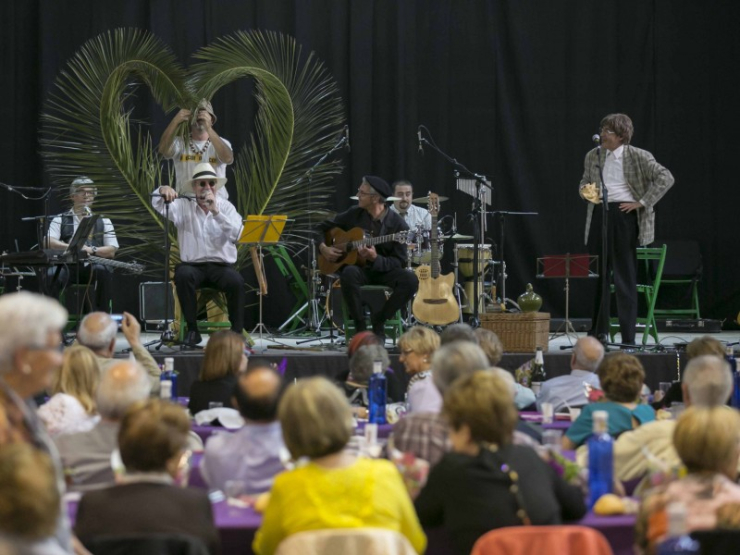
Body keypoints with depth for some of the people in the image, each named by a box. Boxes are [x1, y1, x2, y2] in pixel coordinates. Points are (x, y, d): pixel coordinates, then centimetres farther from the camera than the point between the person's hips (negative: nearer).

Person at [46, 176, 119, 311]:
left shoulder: (103, 221, 15)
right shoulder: (60, 220, 13)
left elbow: (111, 251, 6)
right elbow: (49, 243, -3)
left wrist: (91, 250, -13)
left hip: (91, 267, 1)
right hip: (67, 266, -1)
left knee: (103, 270, -33)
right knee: (53, 274, -34)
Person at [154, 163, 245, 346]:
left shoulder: (226, 207, 7)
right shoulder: (184, 207, 6)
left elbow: (236, 233, -11)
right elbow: (158, 206, -11)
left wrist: (216, 211, -23)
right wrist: (163, 191, -34)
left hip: (221, 265, 0)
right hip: (193, 265, 0)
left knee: (236, 280, -30)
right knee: (183, 274, -32)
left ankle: (237, 331, -14)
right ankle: (192, 330, -19)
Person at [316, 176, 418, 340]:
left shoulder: (397, 224, -8)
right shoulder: (354, 214, 2)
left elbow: (399, 262, -11)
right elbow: (323, 228, 15)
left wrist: (375, 258, -28)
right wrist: (323, 248, -5)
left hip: (384, 271, -1)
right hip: (360, 269, 1)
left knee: (410, 280, -31)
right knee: (349, 273, -36)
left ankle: (379, 320, -11)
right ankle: (360, 325, -20)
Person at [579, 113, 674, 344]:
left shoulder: (638, 157, -4)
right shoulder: (593, 156, 11)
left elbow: (666, 178, -8)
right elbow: (585, 181, 26)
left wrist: (642, 202, -11)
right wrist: (583, 190, 2)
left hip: (624, 215, -4)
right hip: (599, 215, 5)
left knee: (625, 275, -2)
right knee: (598, 273, 5)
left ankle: (628, 336, 3)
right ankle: (599, 331, 14)